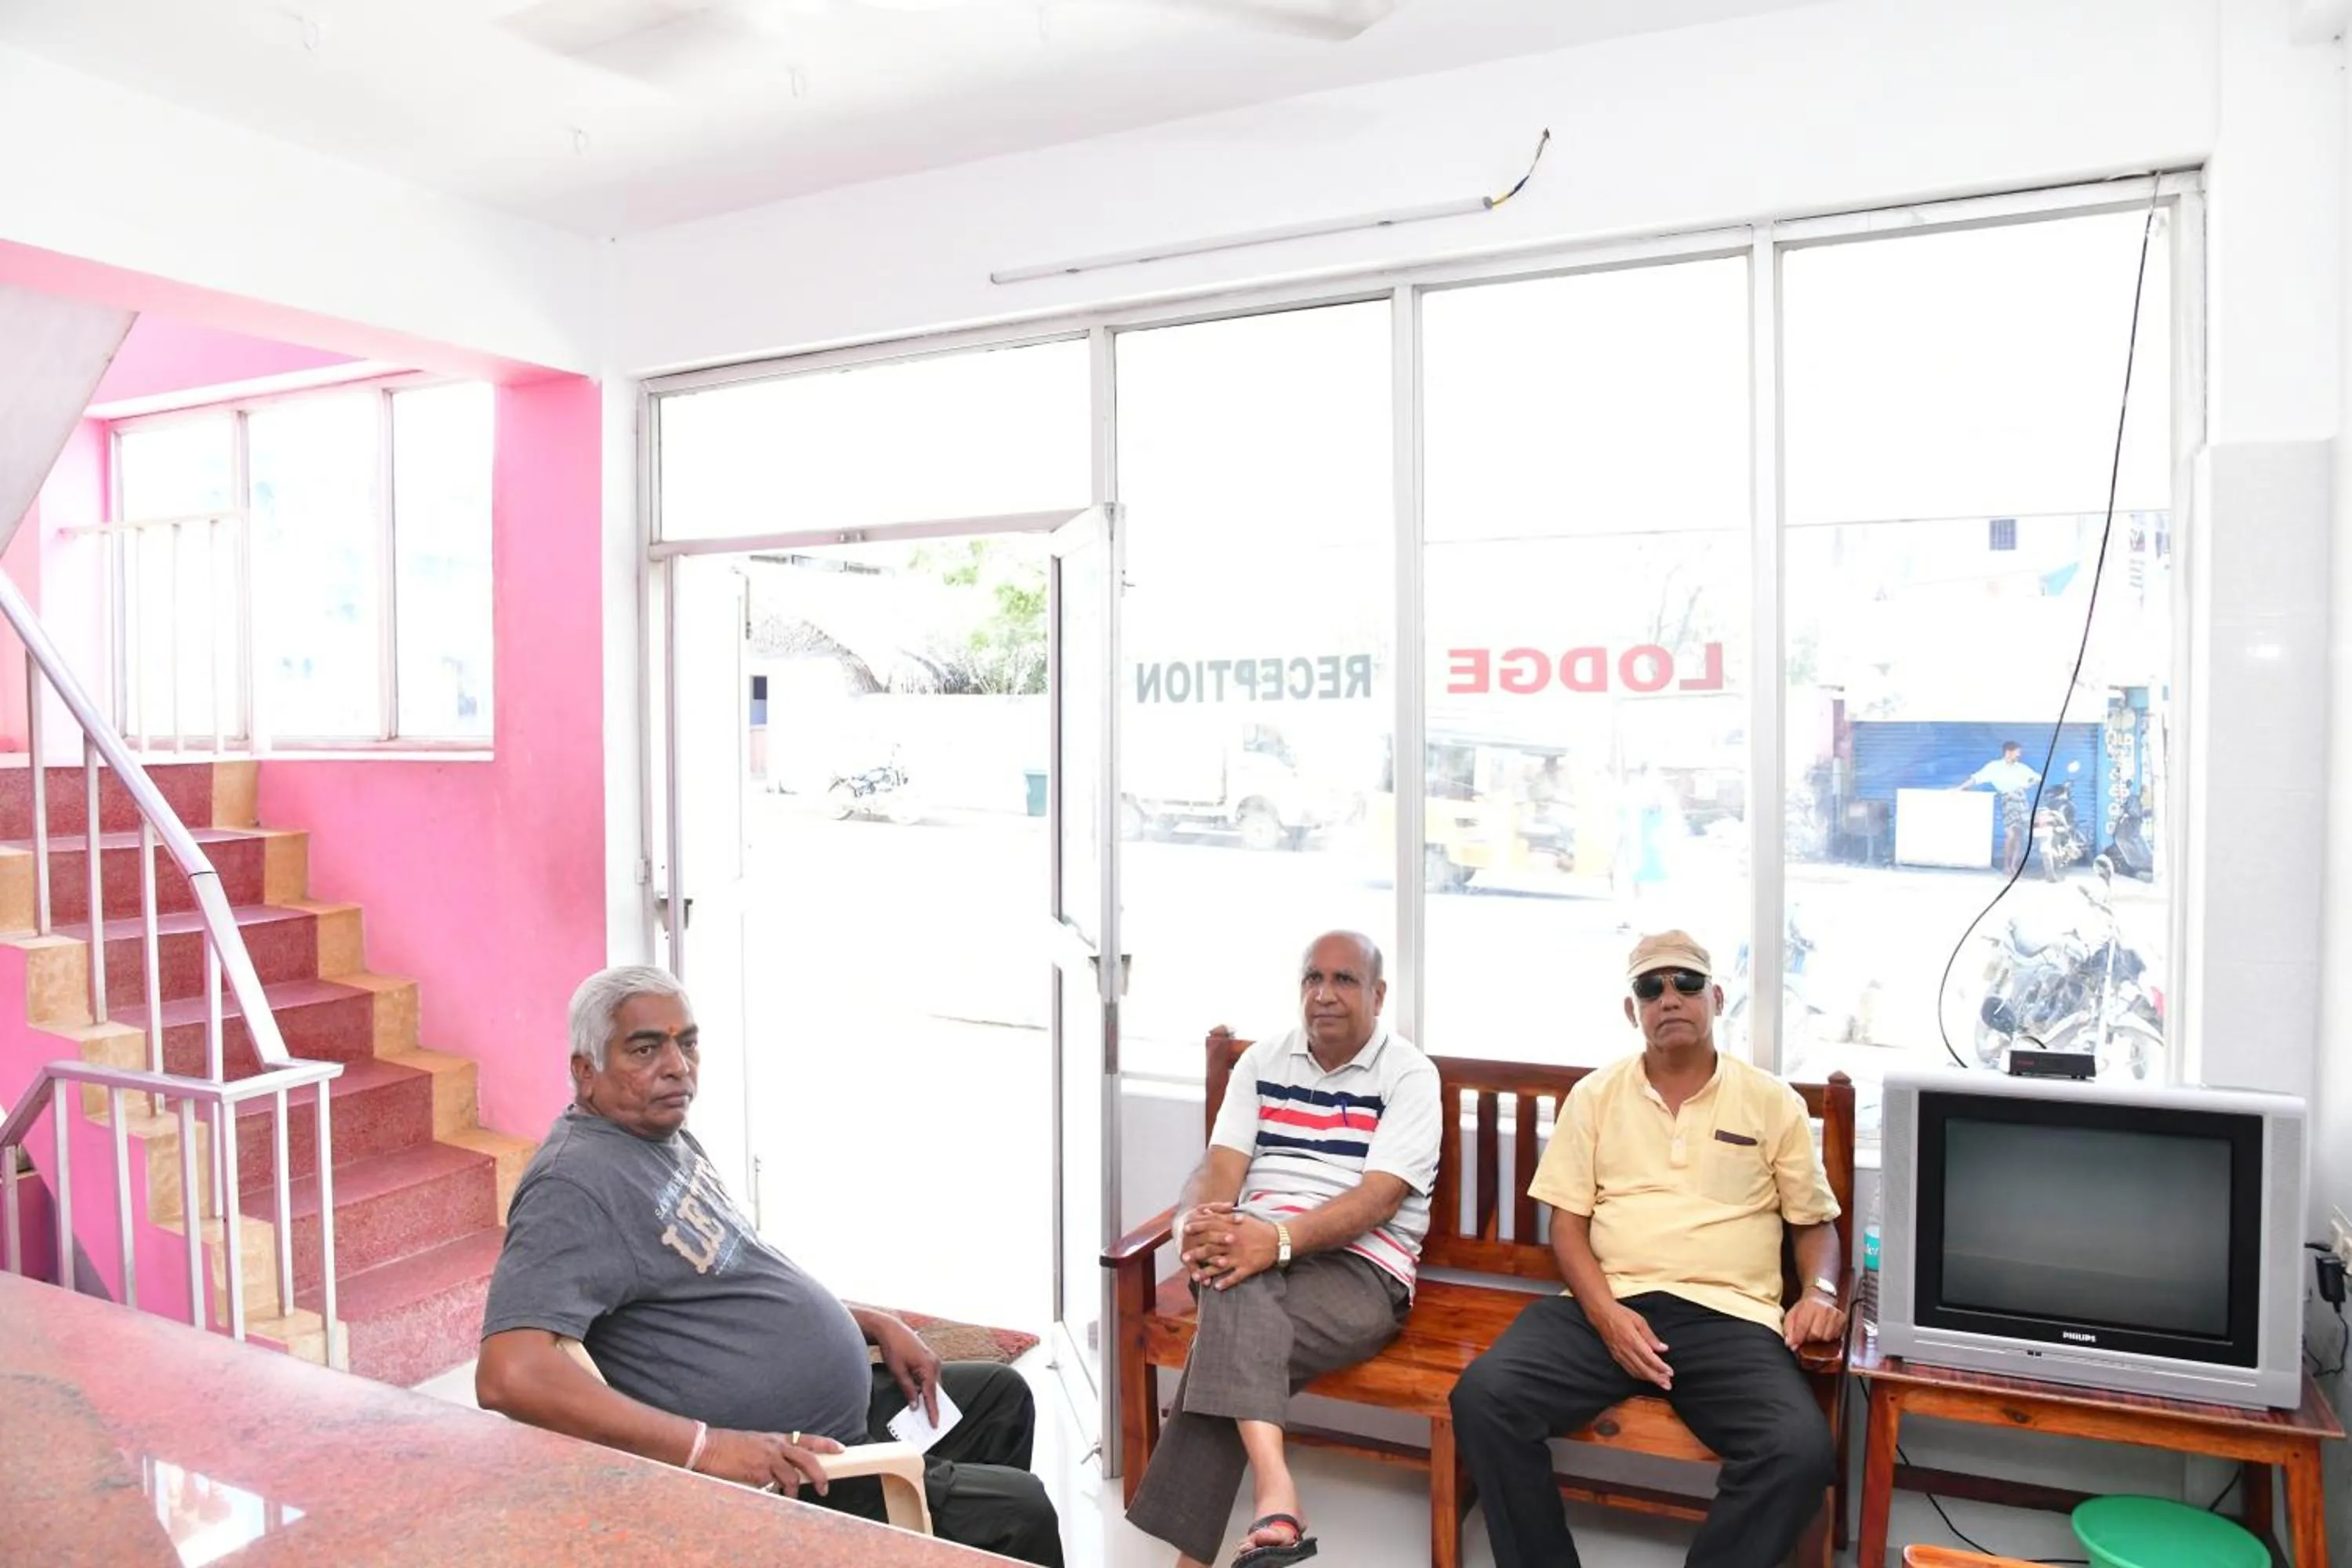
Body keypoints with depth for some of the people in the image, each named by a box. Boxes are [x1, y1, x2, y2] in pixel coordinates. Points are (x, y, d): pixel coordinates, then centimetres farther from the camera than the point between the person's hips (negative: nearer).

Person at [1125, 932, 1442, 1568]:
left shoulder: (1409, 1074, -2)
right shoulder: (1262, 1061, 12)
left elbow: (1380, 1200, -15)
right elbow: (1220, 1168, 2)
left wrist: (1280, 1239, -30)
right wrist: (1197, 1224, -23)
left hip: (1361, 1268, -3)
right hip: (1259, 1251, 4)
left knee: (1229, 1327, -31)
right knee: (1234, 1284, -34)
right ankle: (1275, 1496, -39)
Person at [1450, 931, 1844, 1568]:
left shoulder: (1773, 1101, 12)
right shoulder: (1595, 1095, 12)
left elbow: (1813, 1222, 18)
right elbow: (1567, 1222, 8)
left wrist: (1819, 1291, -4)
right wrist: (1605, 1313, -10)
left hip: (1728, 1316, 0)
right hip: (1608, 1305, 1)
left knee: (1801, 1450, -30)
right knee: (1484, 1395, -24)